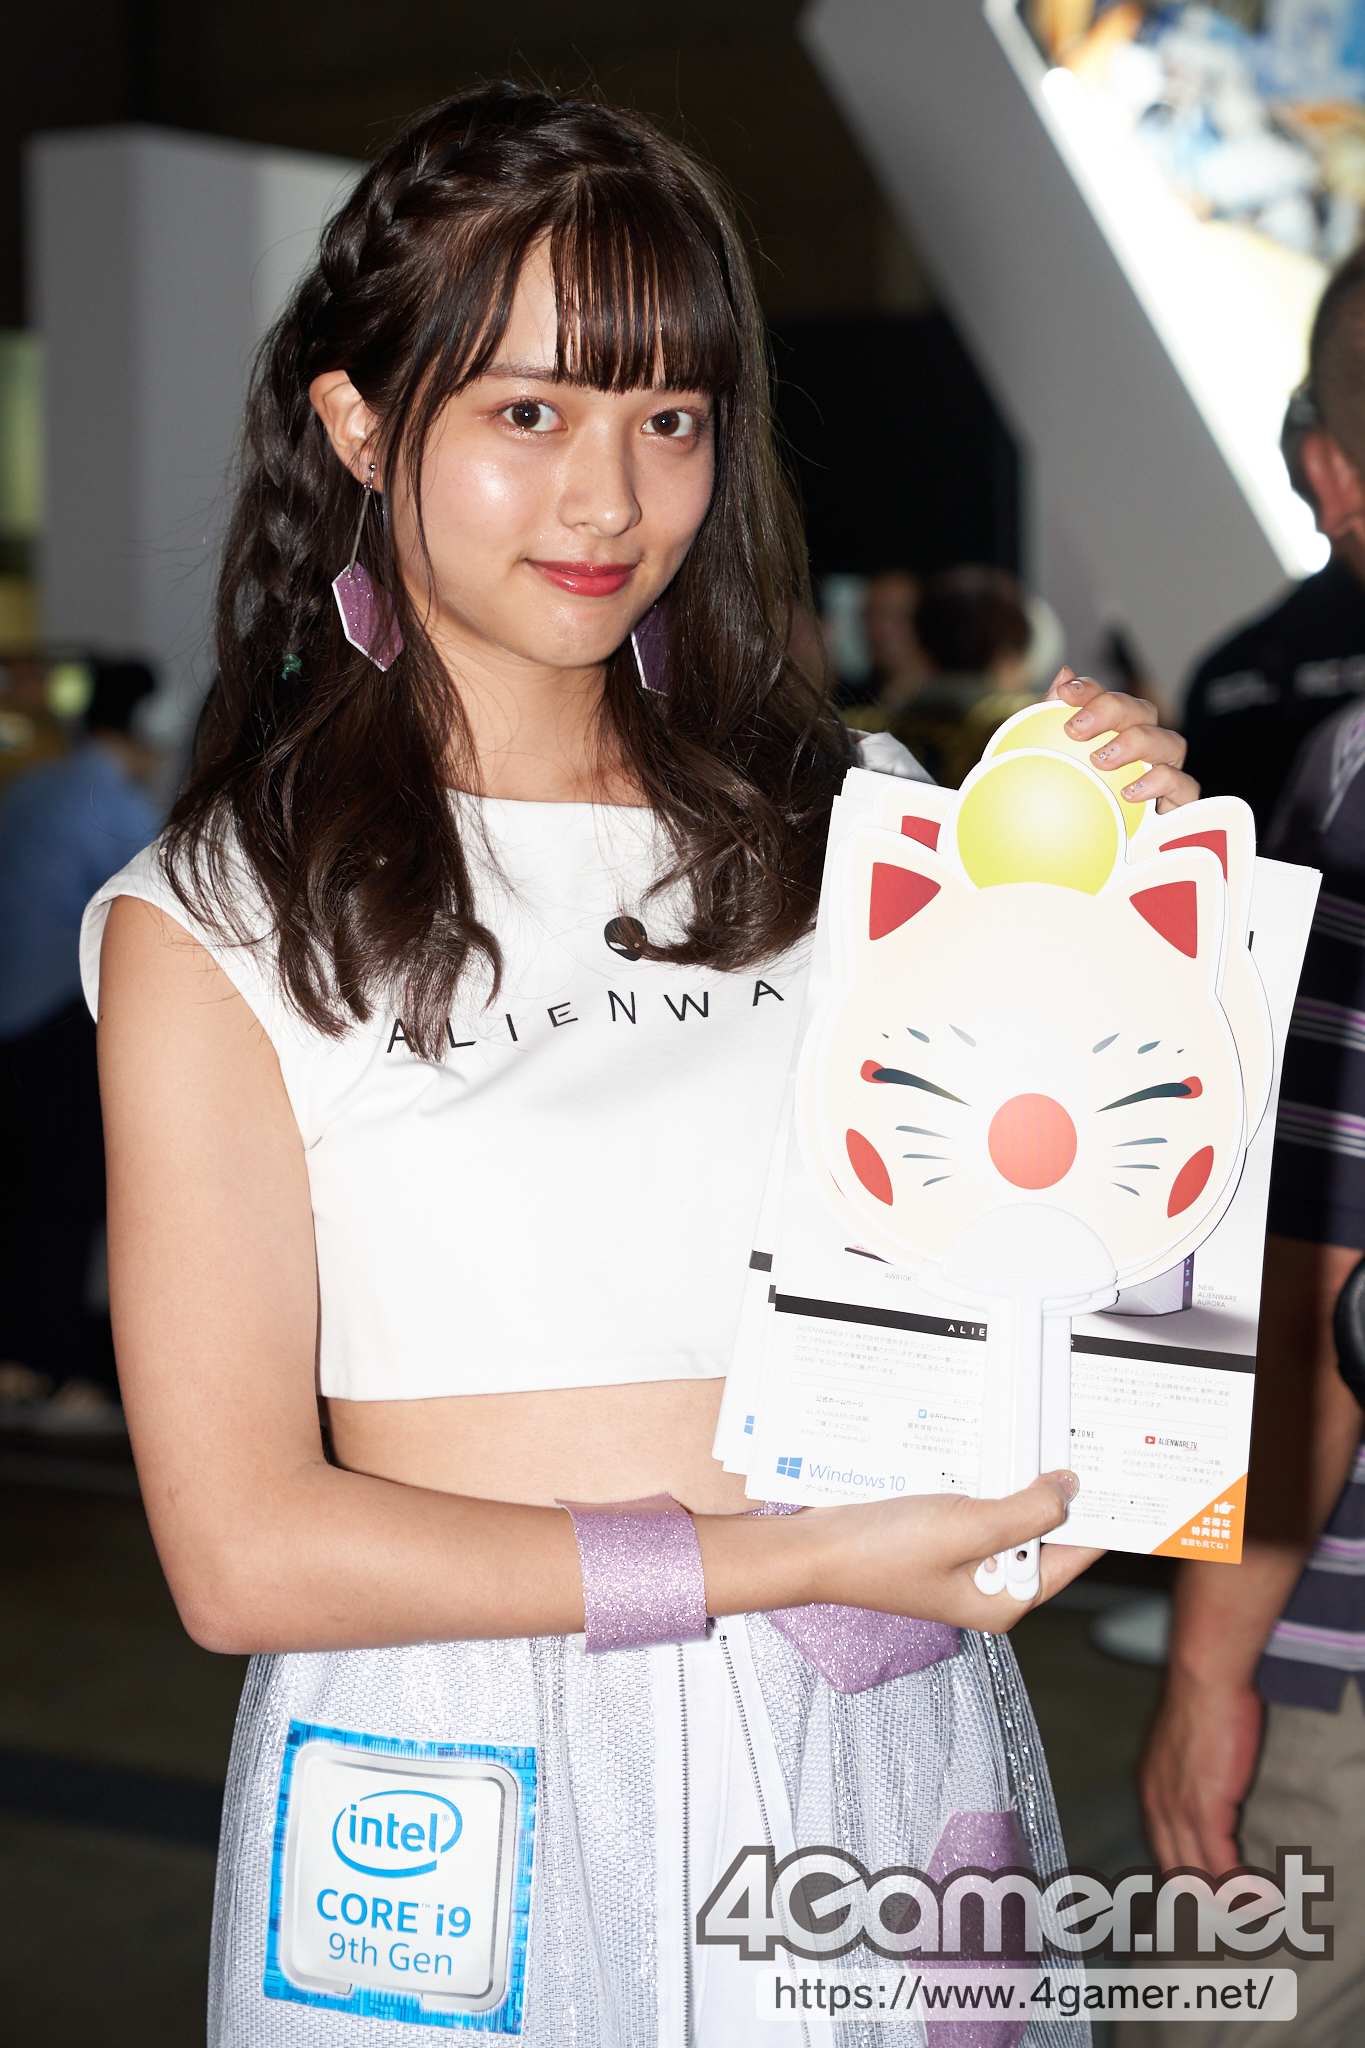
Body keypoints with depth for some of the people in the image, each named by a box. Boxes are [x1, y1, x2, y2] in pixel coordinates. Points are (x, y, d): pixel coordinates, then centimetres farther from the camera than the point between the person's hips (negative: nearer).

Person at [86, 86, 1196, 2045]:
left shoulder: (852, 824, 4)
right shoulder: (221, 927, -6)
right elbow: (246, 1548, -11)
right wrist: (780, 1561, -16)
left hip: (891, 1740, 4)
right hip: (473, 1805, -3)